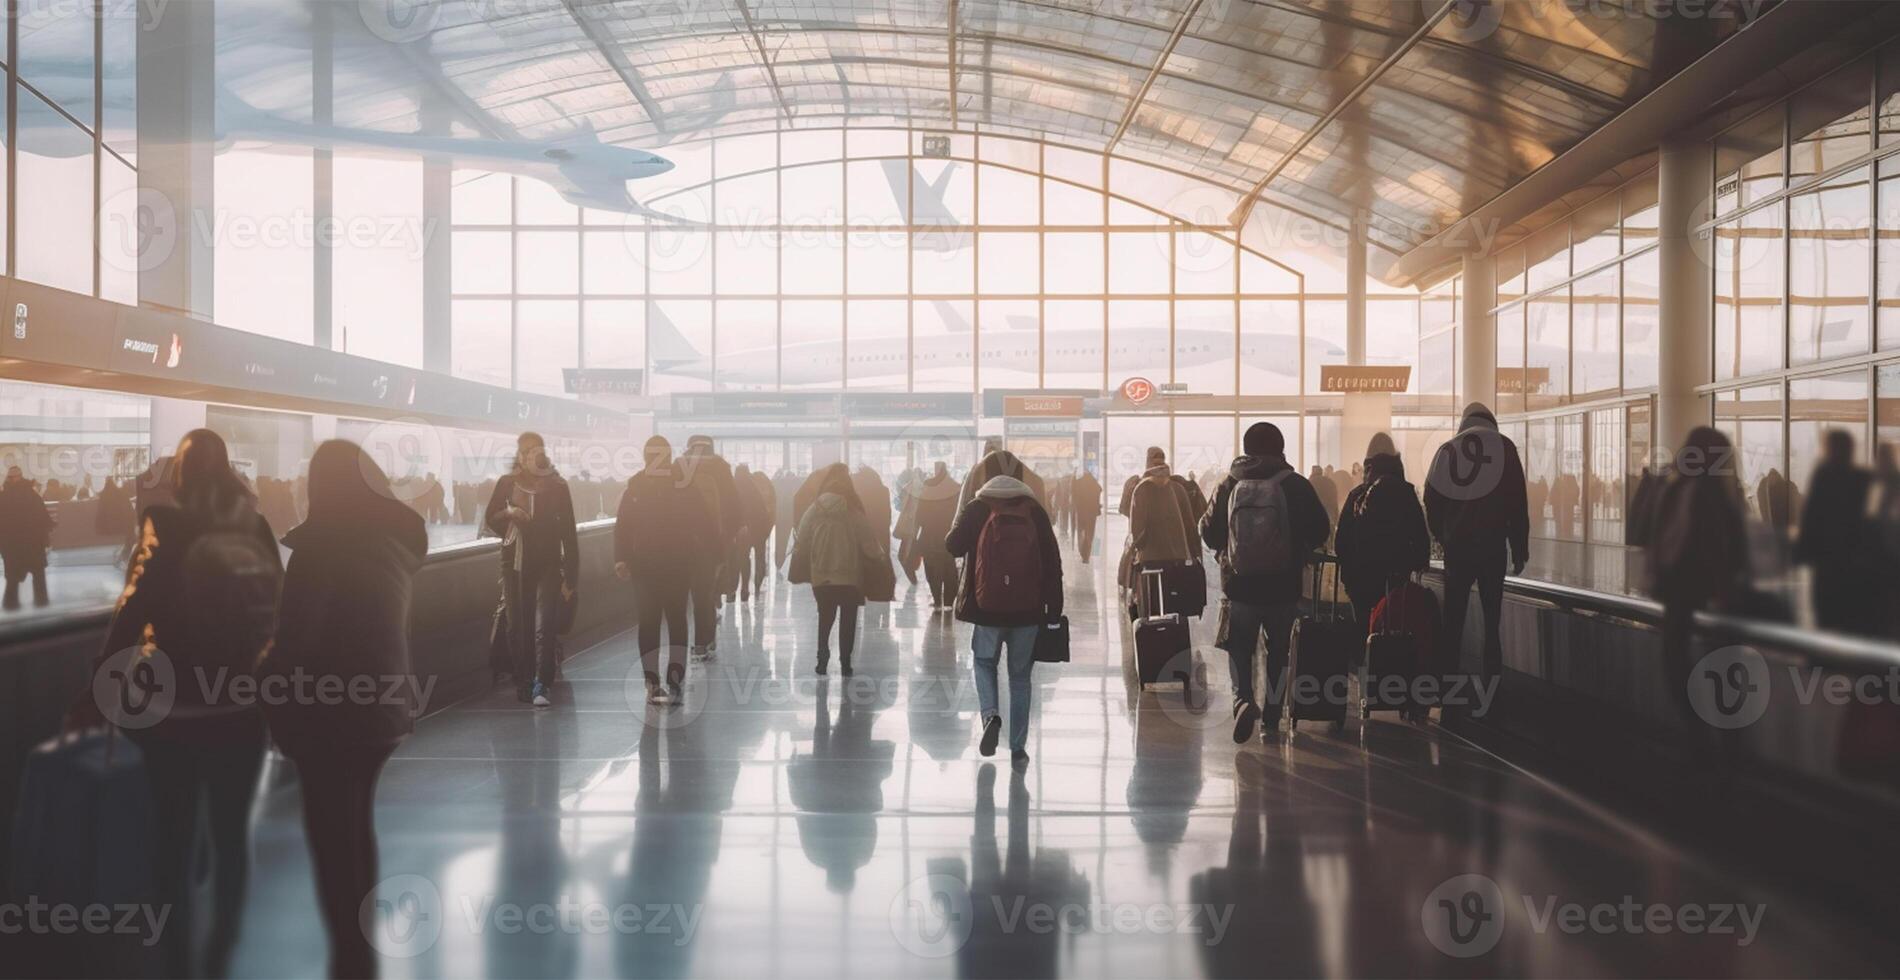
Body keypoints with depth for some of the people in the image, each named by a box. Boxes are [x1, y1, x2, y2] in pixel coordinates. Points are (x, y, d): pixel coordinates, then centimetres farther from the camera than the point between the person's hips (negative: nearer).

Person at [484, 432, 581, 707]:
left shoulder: (557, 485, 0)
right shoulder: (507, 483, 5)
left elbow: (568, 531, 1)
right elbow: (489, 519, 11)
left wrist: (571, 575, -3)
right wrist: (508, 513, -13)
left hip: (548, 564, -2)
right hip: (514, 563, 2)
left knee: (545, 625, -13)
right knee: (519, 626, 5)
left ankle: (542, 685, -14)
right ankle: (523, 682, 13)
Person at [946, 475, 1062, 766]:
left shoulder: (977, 510, -1)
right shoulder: (1035, 512, 3)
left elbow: (953, 546, 2)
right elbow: (1052, 562, 1)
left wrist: (964, 516, 18)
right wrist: (1054, 610, 5)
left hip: (986, 607, -1)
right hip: (1028, 609, 1)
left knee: (984, 662, 22)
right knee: (1020, 676, 12)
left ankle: (989, 715, -4)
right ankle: (1018, 748, 12)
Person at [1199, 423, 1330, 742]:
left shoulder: (1228, 485, -4)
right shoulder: (1296, 485, -6)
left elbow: (1209, 532, -1)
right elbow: (1320, 530, -3)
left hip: (1239, 586, 0)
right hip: (1284, 587, 0)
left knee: (1239, 648, 13)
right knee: (1278, 652, 16)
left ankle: (1243, 698, -12)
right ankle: (1271, 718, 21)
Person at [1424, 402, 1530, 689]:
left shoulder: (1447, 449, 7)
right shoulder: (1503, 446, 2)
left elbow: (1431, 499, 4)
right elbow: (1518, 502, -2)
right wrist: (1520, 549, 1)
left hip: (1456, 546, 2)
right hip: (1492, 546, -1)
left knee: (1453, 621, 5)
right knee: (1491, 622, 2)